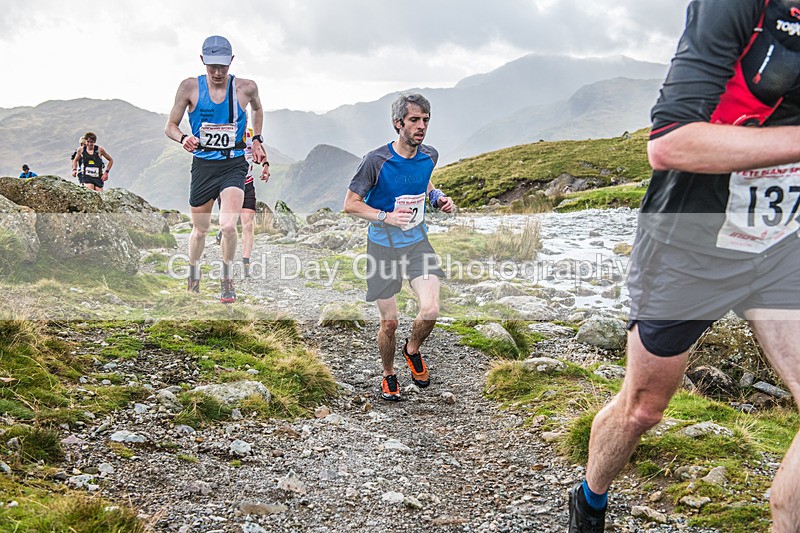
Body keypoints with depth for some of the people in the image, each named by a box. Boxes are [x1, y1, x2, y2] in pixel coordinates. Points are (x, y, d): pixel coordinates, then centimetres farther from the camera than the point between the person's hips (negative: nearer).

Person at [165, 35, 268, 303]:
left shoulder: (246, 88, -4)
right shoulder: (190, 86, -5)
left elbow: (257, 109, 21)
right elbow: (170, 126, 1)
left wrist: (256, 140, 15)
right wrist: (183, 138, -19)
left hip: (233, 164, -1)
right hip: (203, 164, 1)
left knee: (228, 226, -20)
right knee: (200, 230, 12)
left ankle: (227, 276, 5)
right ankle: (193, 272, 41)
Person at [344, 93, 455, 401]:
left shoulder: (429, 156, -3)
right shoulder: (376, 161, -18)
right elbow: (350, 204, -11)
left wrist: (436, 197, 0)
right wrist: (386, 217, -25)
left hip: (418, 243, 3)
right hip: (383, 247, -3)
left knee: (430, 310, -15)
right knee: (389, 322, 3)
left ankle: (413, 350, 19)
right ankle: (388, 376, 29)